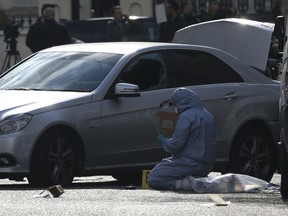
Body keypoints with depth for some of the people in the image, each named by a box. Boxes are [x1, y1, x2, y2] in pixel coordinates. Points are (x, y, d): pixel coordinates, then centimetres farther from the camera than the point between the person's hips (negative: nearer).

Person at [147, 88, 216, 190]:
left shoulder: (186, 117, -15)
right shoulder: (207, 115, 13)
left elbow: (175, 146, -16)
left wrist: (163, 140, 5)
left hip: (191, 164, -9)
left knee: (152, 180, -7)